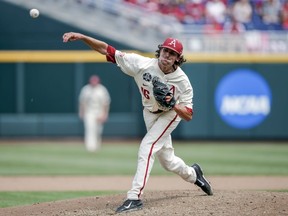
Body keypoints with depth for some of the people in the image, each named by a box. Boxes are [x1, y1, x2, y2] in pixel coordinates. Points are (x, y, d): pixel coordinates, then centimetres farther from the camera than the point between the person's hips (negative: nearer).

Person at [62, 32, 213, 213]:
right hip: (150, 114, 4)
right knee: (167, 160, 15)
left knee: (147, 148, -24)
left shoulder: (182, 81, -29)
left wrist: (173, 104, -42)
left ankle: (135, 197, -25)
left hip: (170, 114, -4)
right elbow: (106, 50, -29)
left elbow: (188, 116, -23)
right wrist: (82, 37, -41)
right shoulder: (142, 64, -27)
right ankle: (192, 174, 48)